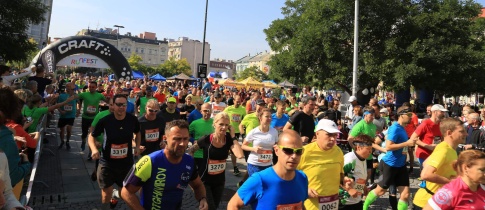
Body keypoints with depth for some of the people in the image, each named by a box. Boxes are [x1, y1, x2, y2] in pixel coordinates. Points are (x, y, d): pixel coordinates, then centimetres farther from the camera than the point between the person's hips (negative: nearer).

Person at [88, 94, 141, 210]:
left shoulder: (133, 119, -9)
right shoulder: (105, 120, -14)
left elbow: (137, 133, 13)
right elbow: (91, 136, 0)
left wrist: (137, 146, -2)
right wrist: (94, 149, -18)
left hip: (126, 162, 2)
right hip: (107, 162, -2)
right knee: (107, 193, 5)